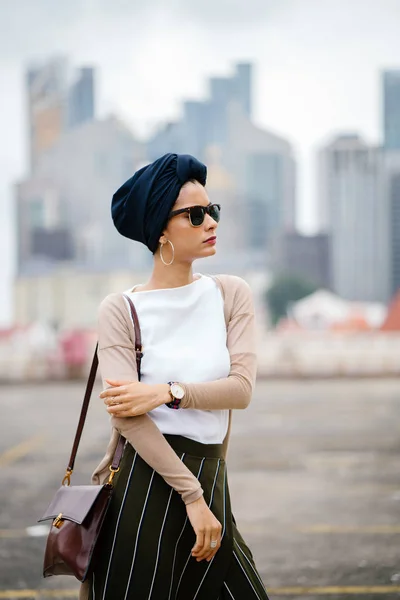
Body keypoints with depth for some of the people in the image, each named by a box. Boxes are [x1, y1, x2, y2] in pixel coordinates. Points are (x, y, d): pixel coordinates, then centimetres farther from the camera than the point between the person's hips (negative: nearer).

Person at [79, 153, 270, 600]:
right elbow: (124, 414, -14)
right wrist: (192, 495, -18)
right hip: (142, 481, -4)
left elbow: (241, 389, -3)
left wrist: (167, 393, -18)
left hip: (207, 480, 4)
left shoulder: (230, 294, 7)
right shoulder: (120, 310, -4)